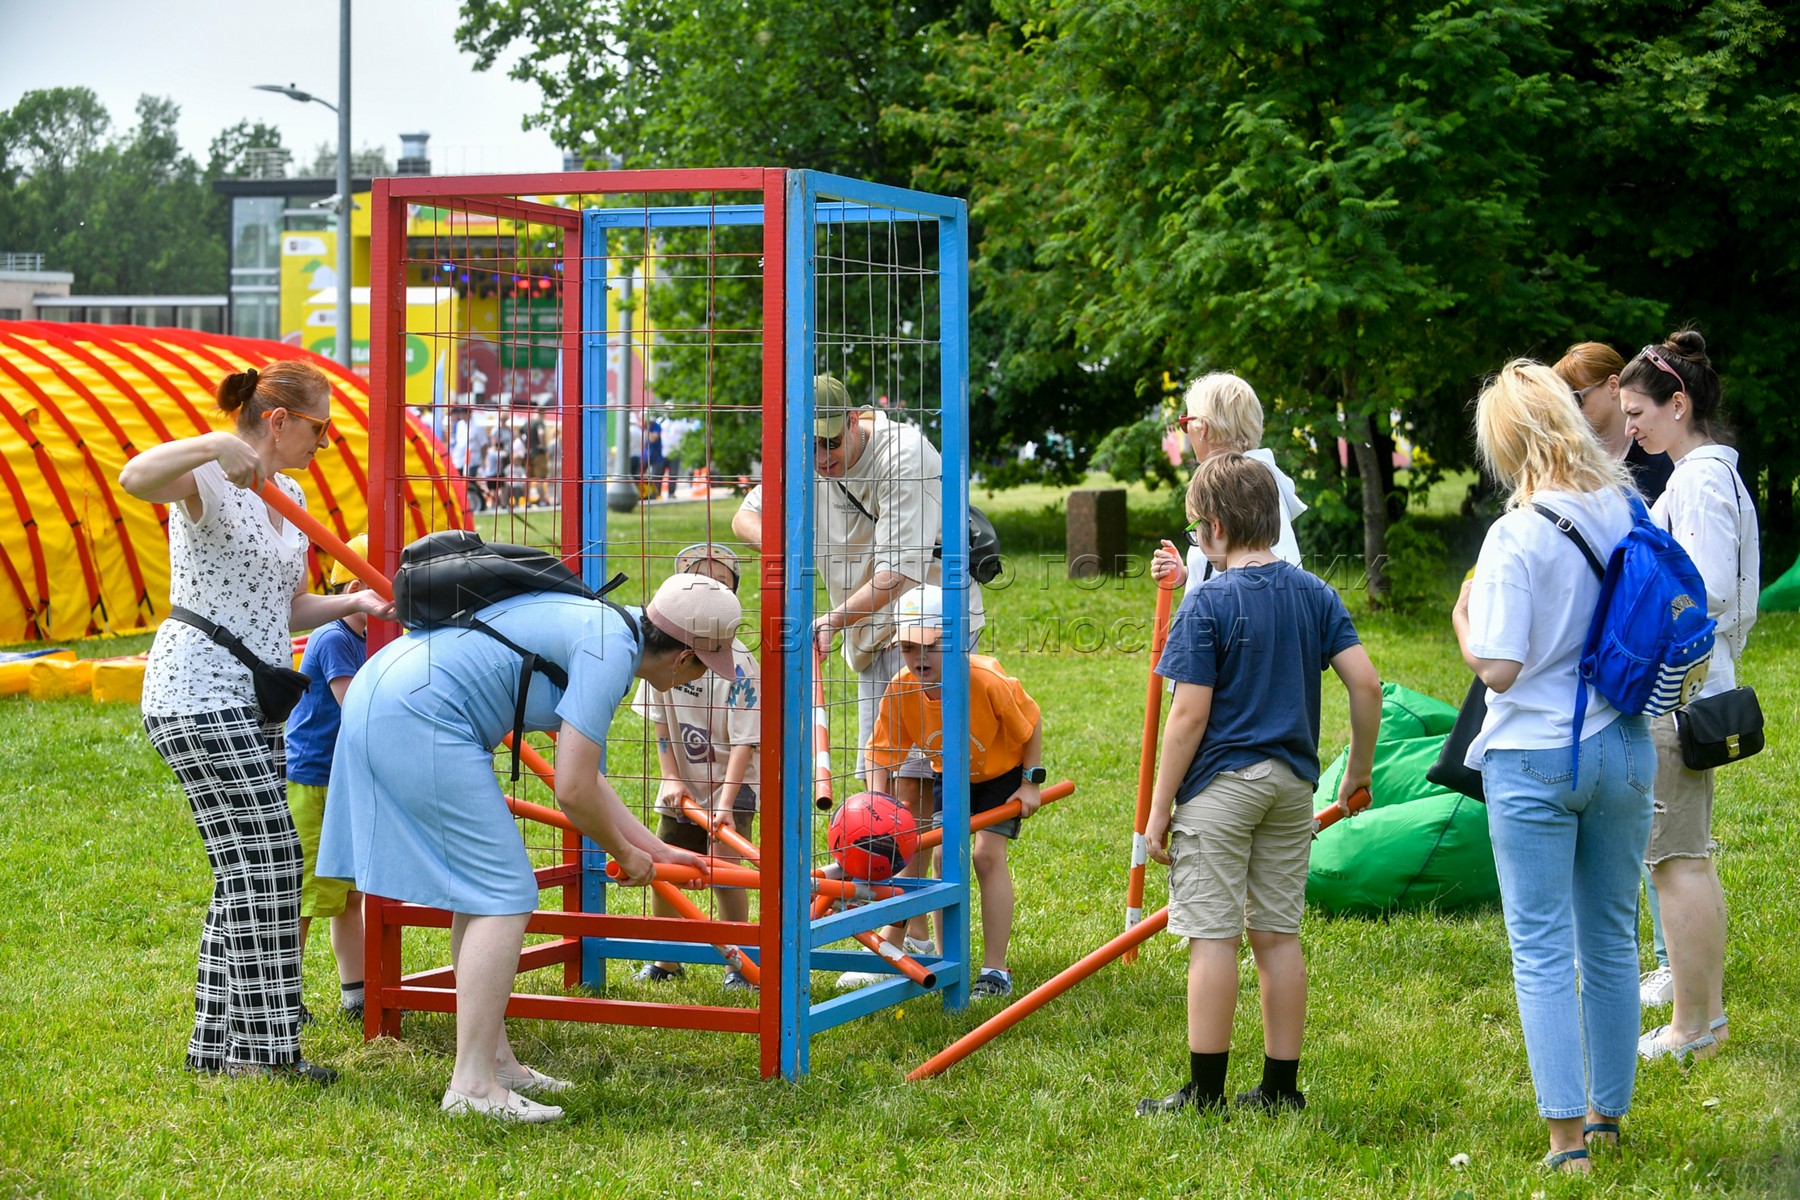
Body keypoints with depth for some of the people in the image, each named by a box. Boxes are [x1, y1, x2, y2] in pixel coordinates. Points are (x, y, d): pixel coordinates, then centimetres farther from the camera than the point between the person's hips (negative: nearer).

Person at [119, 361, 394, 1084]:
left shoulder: (289, 497, 16)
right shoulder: (207, 482, -11)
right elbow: (137, 478, -34)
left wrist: (356, 602, 6)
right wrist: (215, 444, -42)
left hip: (252, 703, 9)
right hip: (198, 696, -9)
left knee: (248, 872, 9)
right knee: (264, 863, -11)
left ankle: (221, 1045, 16)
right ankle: (261, 1046, -6)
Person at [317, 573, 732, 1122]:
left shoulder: (598, 625, 19)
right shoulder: (612, 649, -12)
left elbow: (583, 774, 27)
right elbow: (573, 792, -15)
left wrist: (654, 848, 29)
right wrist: (626, 855, 4)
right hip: (418, 720, -11)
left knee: (480, 892, 17)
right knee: (504, 897, -8)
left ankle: (494, 1059, 24)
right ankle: (472, 1086, -8)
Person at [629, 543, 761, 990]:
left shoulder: (737, 662, -18)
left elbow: (744, 742, -18)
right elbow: (661, 720, 4)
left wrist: (725, 805, -24)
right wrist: (670, 778, -4)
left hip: (730, 783, -4)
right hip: (682, 785, 4)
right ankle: (666, 961, 25)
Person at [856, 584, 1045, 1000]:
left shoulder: (988, 681, -36)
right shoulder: (900, 692, -28)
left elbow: (1031, 723, -19)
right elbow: (879, 754, -23)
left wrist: (1031, 783, -15)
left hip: (1002, 769, -4)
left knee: (988, 852, -15)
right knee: (944, 853, -5)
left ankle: (996, 970, -10)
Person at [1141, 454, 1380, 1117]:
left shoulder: (1208, 602, -11)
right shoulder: (1315, 594, 5)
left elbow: (1189, 715, -14)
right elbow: (1366, 683, 0)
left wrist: (1159, 808, -8)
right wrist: (1359, 770, 13)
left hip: (1221, 784, -6)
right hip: (1293, 783, 6)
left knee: (1212, 936, -2)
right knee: (1278, 934, 11)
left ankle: (1205, 1091, 1)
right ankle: (1281, 1087, 15)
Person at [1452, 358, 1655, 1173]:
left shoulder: (1520, 534, -17)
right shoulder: (1627, 511, 0)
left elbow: (1497, 668, -19)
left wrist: (1463, 617, -1)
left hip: (1534, 761, -5)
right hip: (1623, 750, 5)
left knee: (1542, 951, 1)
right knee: (1613, 941, 15)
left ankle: (1568, 1136, 0)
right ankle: (1608, 1114, 27)